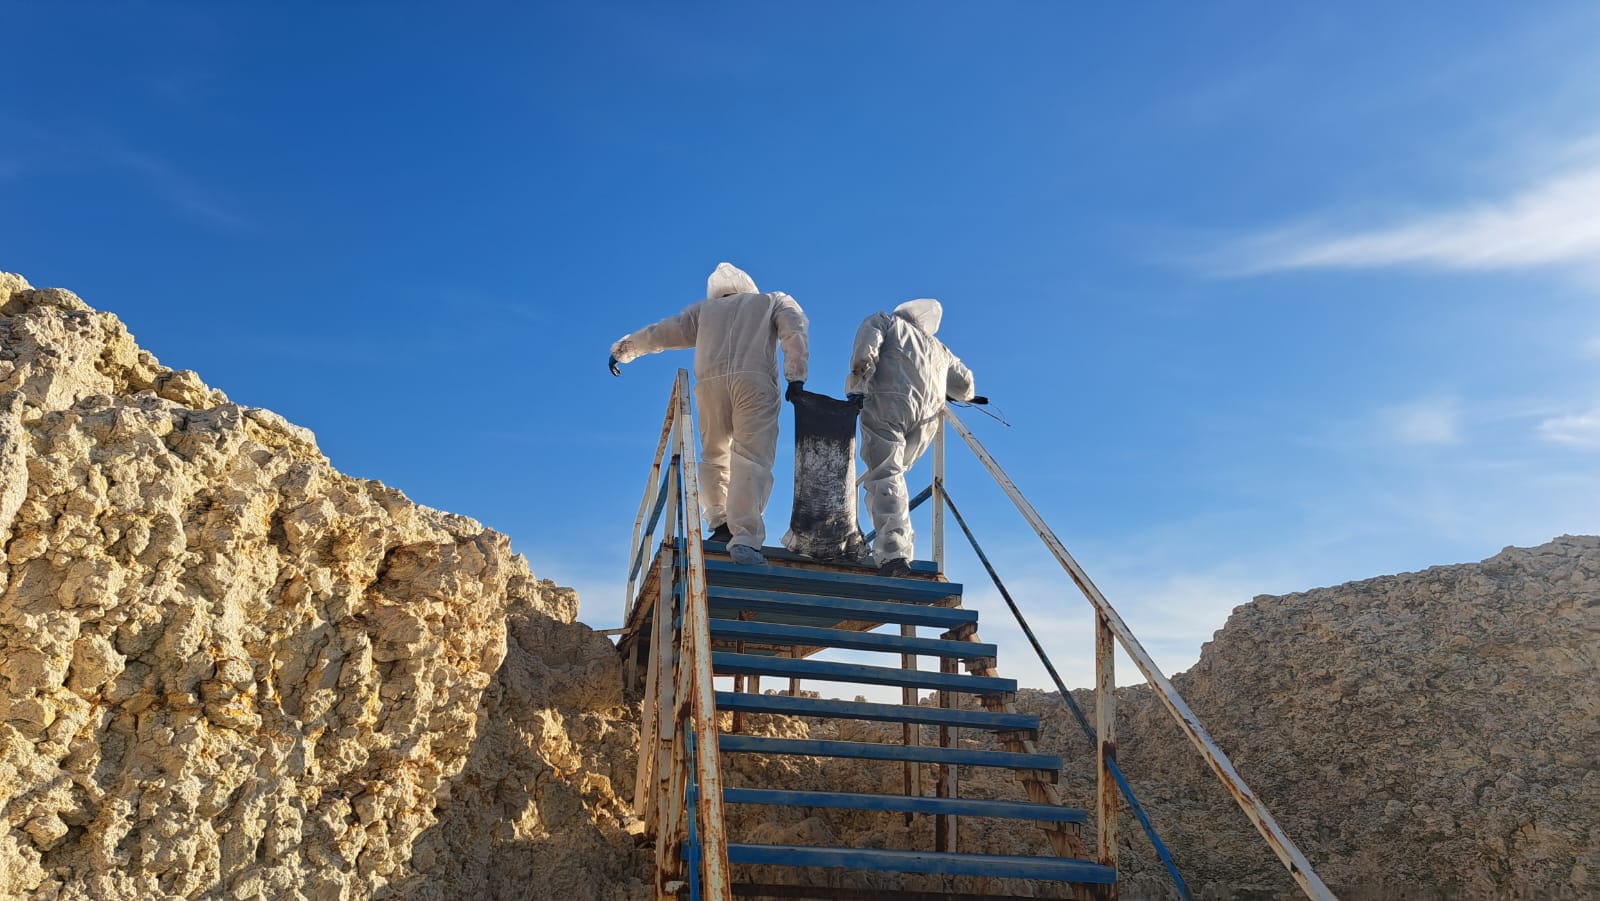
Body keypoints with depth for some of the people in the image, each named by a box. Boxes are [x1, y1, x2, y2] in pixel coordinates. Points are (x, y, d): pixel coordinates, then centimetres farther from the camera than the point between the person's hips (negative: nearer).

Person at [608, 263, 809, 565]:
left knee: (714, 456, 18)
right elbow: (795, 332, 8)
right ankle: (745, 539, -26)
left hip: (711, 381, 2)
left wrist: (622, 349, 44)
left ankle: (721, 523, 5)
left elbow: (661, 332, 32)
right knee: (751, 460, -11)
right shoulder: (774, 301, 27)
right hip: (755, 379, -2)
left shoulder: (704, 308, 32)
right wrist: (796, 377, 0)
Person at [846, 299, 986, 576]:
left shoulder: (886, 321, 19)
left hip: (888, 403, -5)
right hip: (927, 417, 5)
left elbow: (865, 349, 0)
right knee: (894, 473, 19)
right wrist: (967, 396, 58)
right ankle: (900, 545, 10)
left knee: (884, 476, -12)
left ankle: (893, 552, -28)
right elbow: (964, 382, 36)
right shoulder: (937, 347, 32)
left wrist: (856, 388, 2)